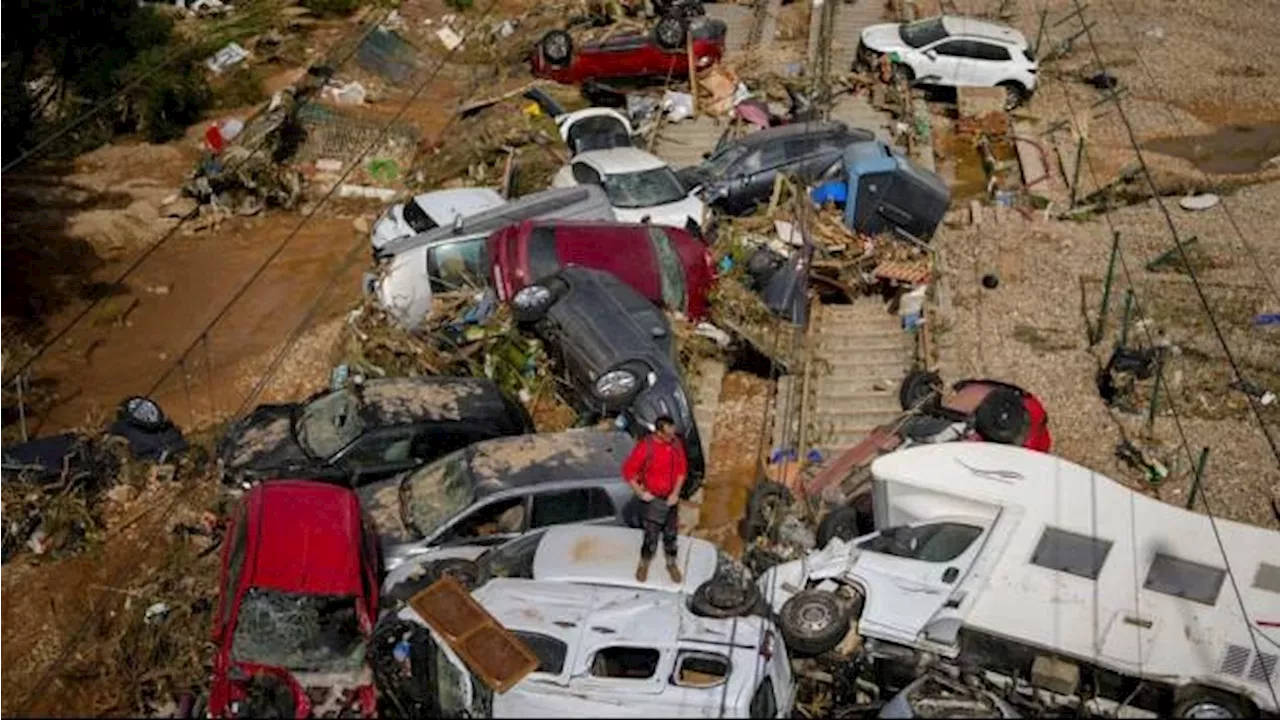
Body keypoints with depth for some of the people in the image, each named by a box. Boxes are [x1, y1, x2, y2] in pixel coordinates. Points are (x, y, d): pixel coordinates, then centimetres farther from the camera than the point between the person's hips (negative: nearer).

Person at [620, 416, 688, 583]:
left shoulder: (676, 443, -10)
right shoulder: (645, 447, -25)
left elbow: (682, 468, 1)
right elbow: (628, 471, -17)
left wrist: (676, 493, -5)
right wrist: (641, 493, -15)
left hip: (671, 498, 4)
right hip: (652, 499, -4)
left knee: (670, 534, 18)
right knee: (651, 536, 4)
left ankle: (671, 564, 40)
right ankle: (643, 564, 31)